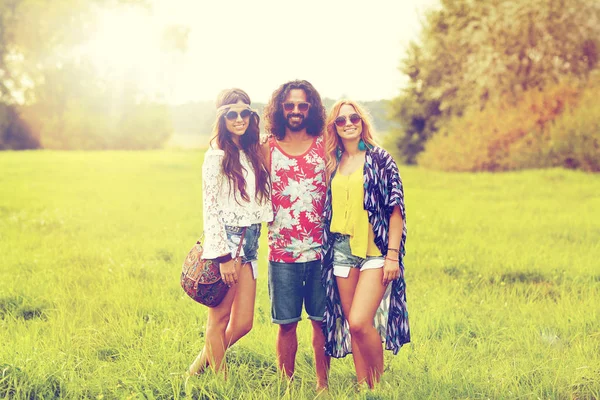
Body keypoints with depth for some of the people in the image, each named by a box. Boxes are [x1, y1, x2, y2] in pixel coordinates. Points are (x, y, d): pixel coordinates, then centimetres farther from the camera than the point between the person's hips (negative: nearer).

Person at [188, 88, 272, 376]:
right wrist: (223, 257, -15)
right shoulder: (217, 155, -8)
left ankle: (199, 368, 25)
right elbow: (210, 207, -12)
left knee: (243, 323, 6)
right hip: (227, 240, -7)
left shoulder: (254, 152, 13)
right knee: (220, 318, 3)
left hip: (250, 242, 7)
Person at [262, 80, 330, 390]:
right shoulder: (268, 149, 4)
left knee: (321, 319, 5)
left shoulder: (324, 146, 5)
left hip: (320, 250, 0)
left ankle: (322, 383, 17)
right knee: (286, 323, 4)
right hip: (282, 252, 0)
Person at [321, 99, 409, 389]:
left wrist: (393, 255, -10)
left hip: (374, 250, -5)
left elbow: (395, 209, -4)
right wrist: (325, 251, 11)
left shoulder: (380, 160, -2)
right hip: (342, 251, 5)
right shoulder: (332, 164, 11)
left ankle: (378, 384, 5)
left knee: (360, 322, -15)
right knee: (351, 326, 6)